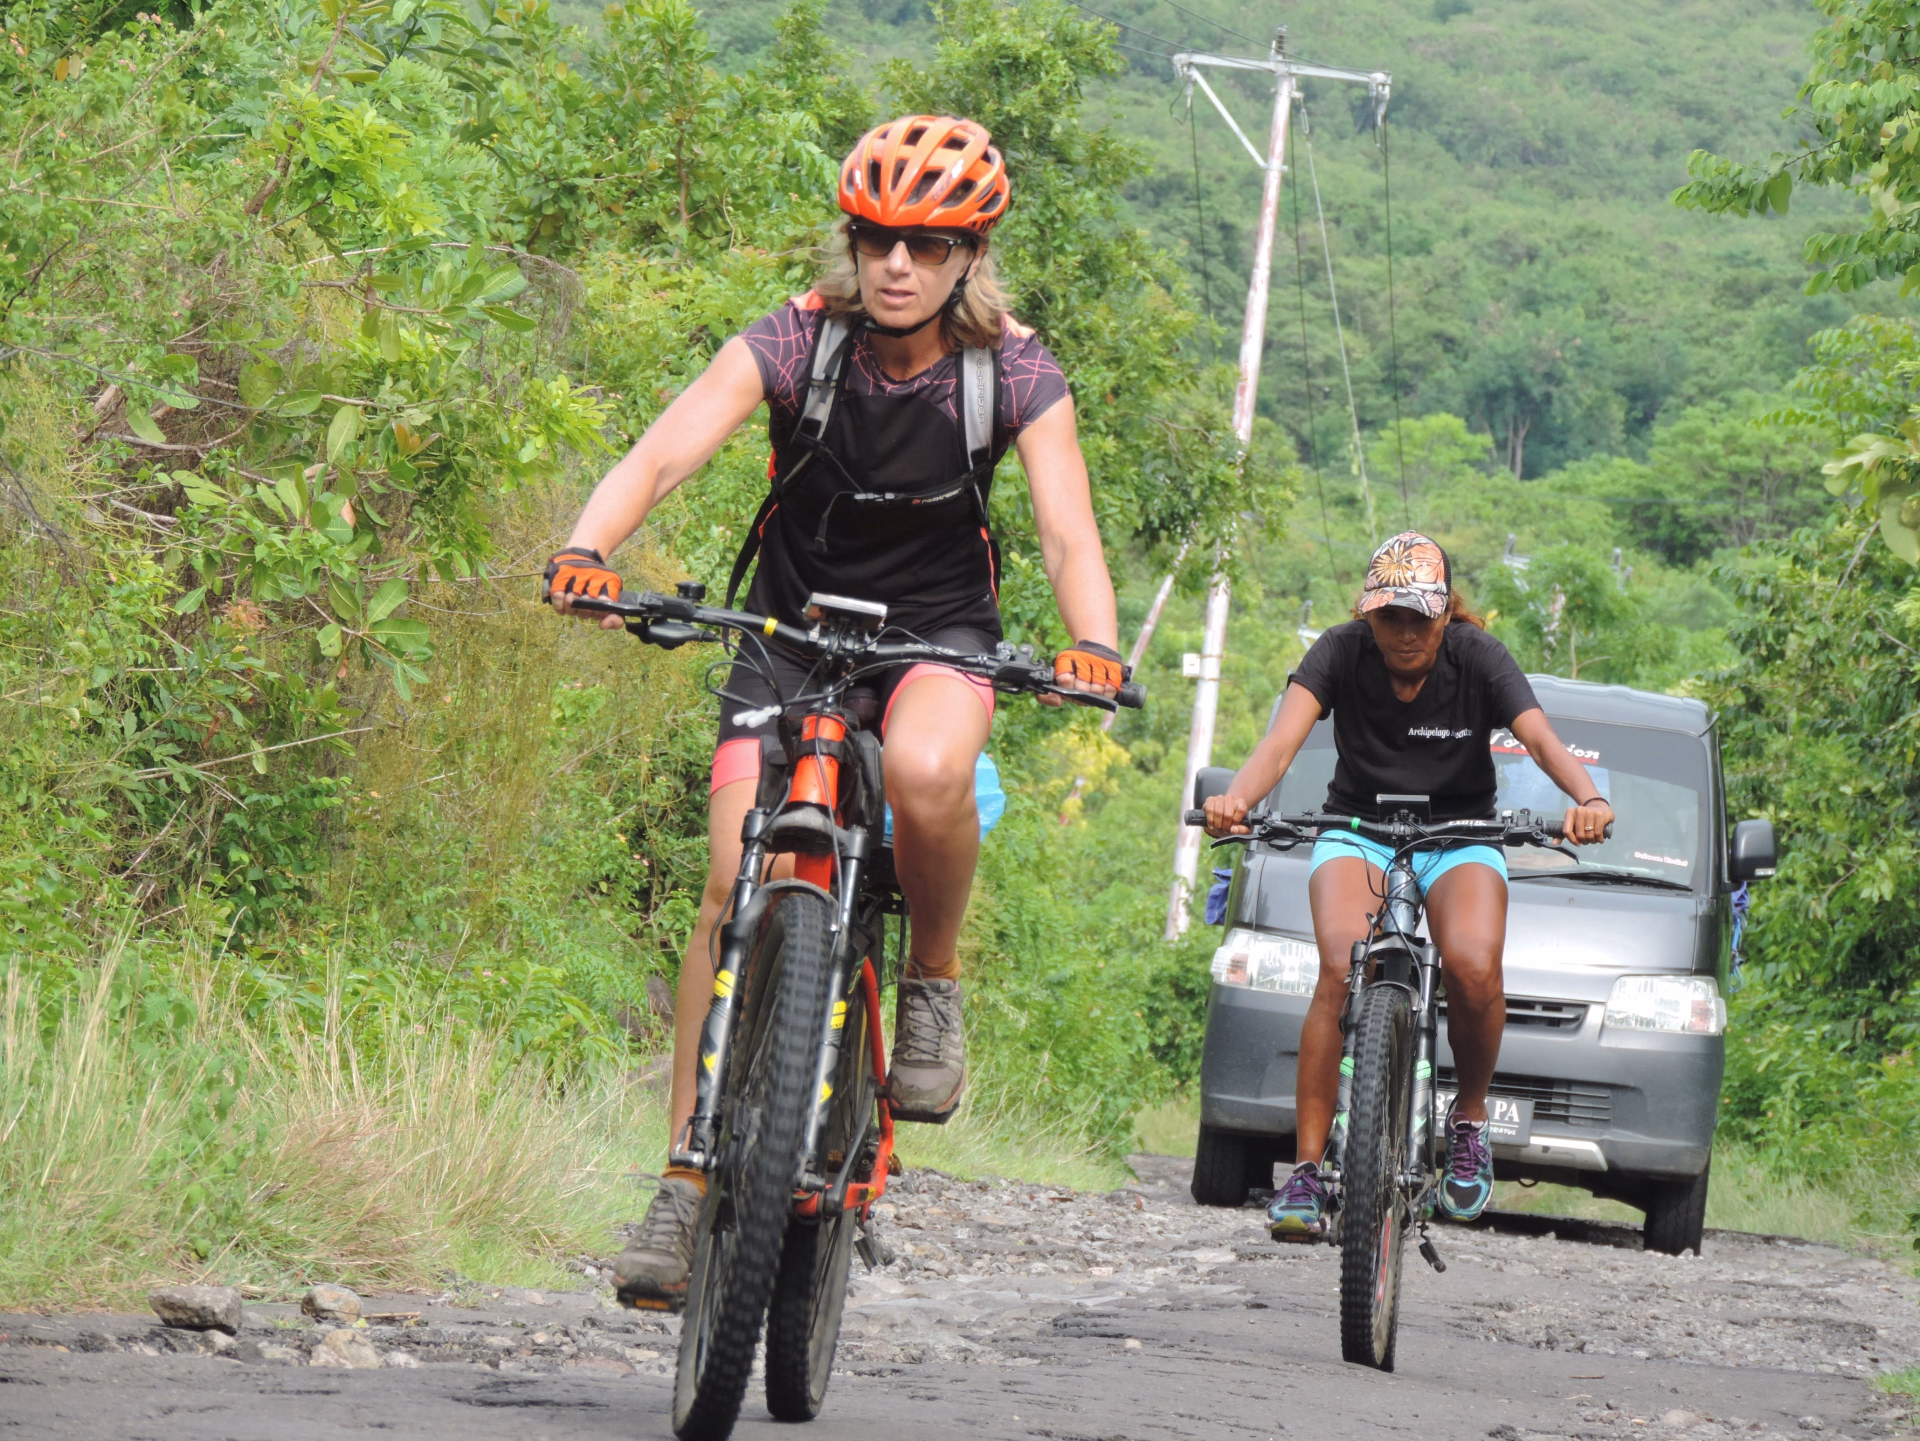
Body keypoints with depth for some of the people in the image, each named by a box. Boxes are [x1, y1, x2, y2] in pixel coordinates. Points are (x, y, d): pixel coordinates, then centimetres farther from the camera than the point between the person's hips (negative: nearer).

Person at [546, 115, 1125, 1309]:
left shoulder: (1014, 371, -13)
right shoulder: (796, 343, -15)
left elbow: (1068, 529, -21)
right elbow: (664, 455, -26)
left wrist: (1095, 647, -41)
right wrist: (588, 551, -45)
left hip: (938, 633, -1)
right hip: (795, 628, 1)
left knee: (927, 769, -37)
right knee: (737, 886, -14)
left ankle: (935, 979, -9)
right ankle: (690, 1175, -4)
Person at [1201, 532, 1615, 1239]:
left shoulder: (1478, 658, -12)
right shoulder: (1342, 652, -12)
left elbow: (1540, 738, -25)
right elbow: (1282, 740, -26)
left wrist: (1587, 797, -48)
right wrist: (1236, 798, -49)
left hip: (1459, 837, 0)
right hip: (1357, 831, 0)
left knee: (1473, 969, -30)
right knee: (1344, 970, -29)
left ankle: (1469, 1119, -2)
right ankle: (1306, 1171, -25)